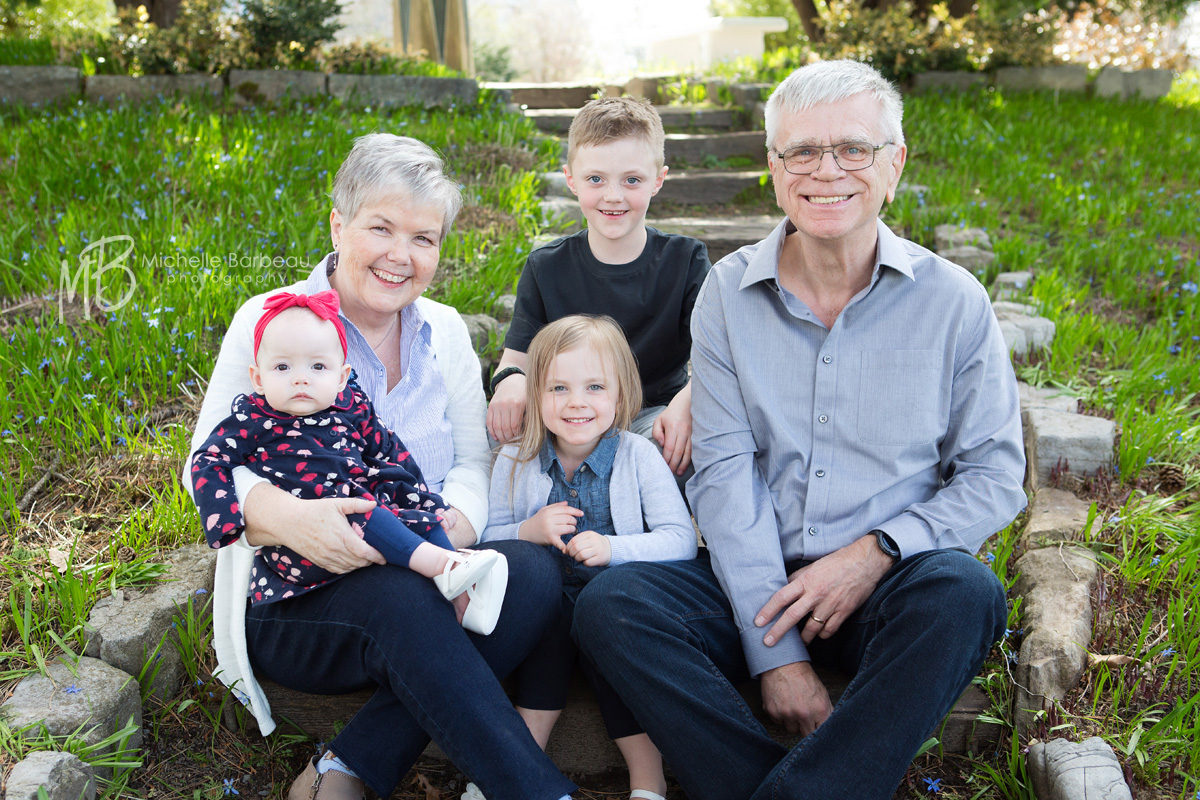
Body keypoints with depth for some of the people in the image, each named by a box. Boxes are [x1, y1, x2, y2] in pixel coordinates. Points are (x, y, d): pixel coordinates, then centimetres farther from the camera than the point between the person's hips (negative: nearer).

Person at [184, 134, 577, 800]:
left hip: (425, 573, 5)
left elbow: (473, 462, 6)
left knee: (532, 572, -27)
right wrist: (285, 517, -29)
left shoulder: (446, 332, 10)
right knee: (402, 600, -37)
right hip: (290, 599, -4)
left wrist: (456, 526, -18)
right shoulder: (270, 323, -3)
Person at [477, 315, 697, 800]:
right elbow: (489, 542, 4)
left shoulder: (638, 456, -6)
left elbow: (681, 540, -12)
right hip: (545, 603, 2)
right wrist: (529, 531, -17)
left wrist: (612, 548, -28)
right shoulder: (515, 463, 1)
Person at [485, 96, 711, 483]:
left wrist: (686, 403, -33)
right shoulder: (545, 268, 1)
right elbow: (518, 356, -1)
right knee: (506, 428, -30)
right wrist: (509, 380, -27)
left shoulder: (685, 260, -3)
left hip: (654, 416, -1)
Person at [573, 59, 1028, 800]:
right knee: (610, 604, -23)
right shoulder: (729, 293, 2)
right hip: (757, 582, 1)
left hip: (893, 587, 0)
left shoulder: (953, 300, 2)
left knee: (963, 593, -32)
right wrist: (775, 653, -15)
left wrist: (878, 551, -16)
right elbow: (724, 472, -6)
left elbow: (996, 475, 4)